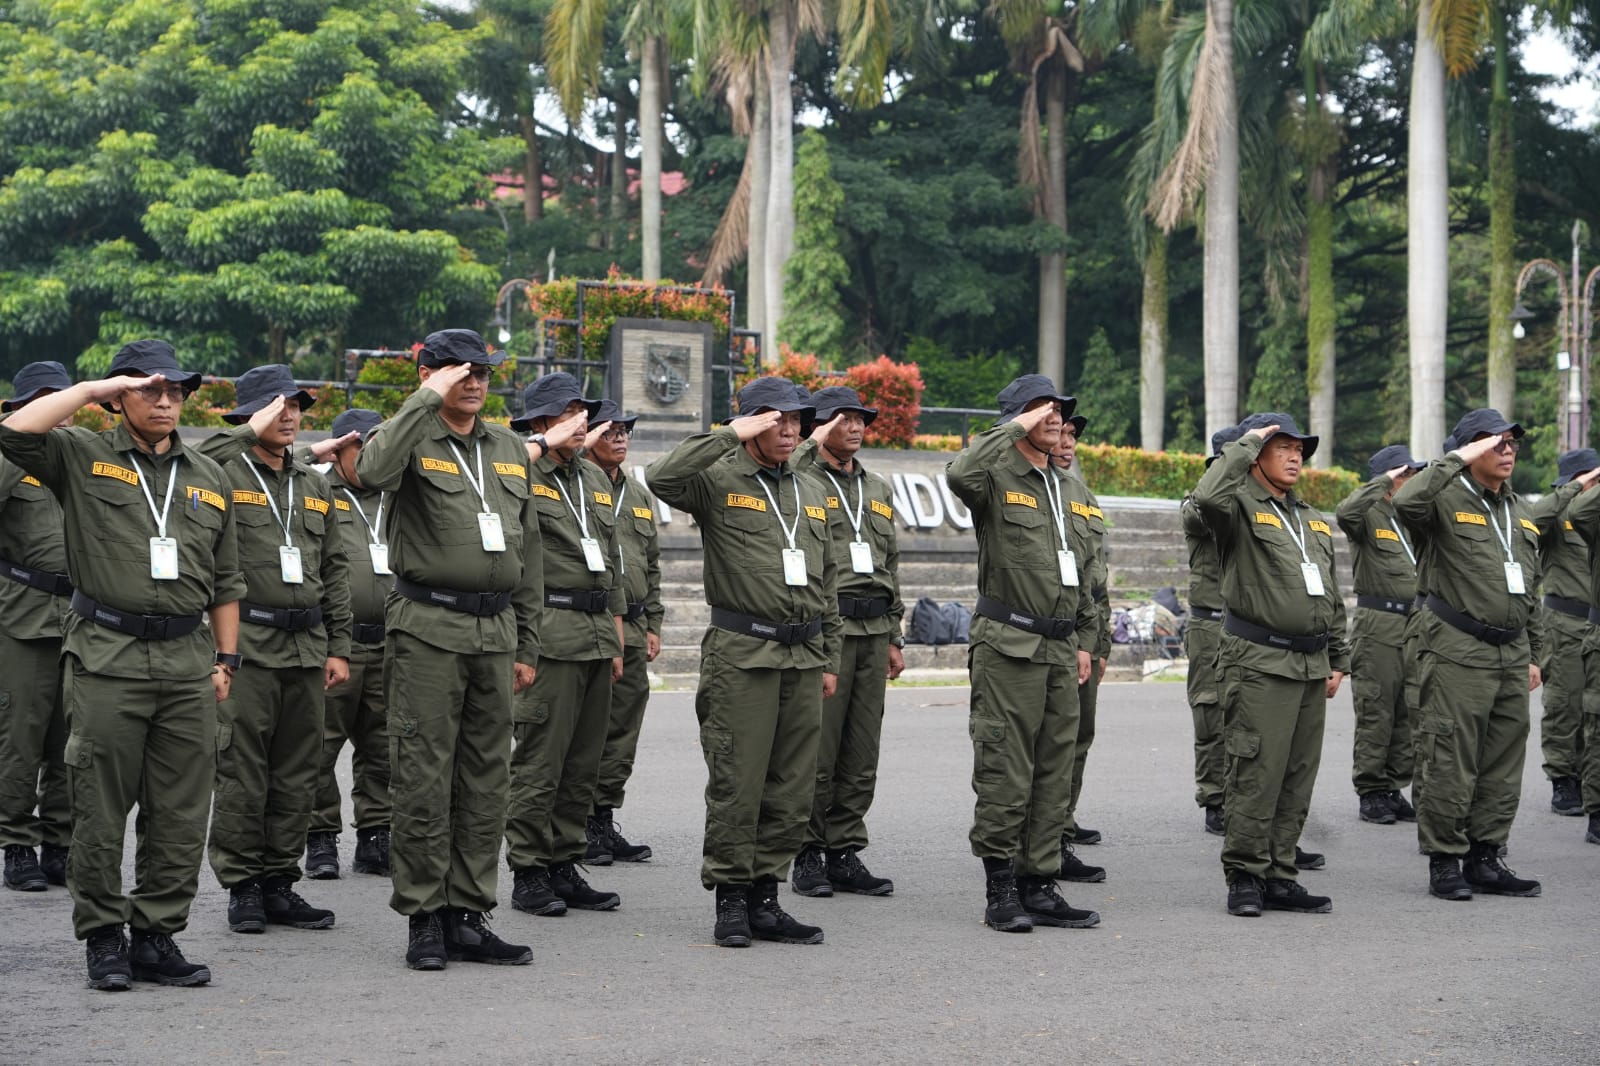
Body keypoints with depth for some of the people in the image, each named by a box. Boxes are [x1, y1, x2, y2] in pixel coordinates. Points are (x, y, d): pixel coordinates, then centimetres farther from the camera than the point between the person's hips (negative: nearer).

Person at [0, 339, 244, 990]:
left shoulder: (209, 479, 16)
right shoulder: (83, 459, 4)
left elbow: (226, 582, 20)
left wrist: (226, 660, 13)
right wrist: (95, 389, -10)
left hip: (187, 663, 4)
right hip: (106, 658, -4)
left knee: (181, 815, 4)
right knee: (101, 812, 0)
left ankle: (157, 939, 13)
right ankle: (104, 940, 11)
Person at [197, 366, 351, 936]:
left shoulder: (314, 485, 17)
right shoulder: (226, 473, -1)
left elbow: (335, 568, 18)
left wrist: (338, 646, 13)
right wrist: (249, 433, -23)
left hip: (307, 648, 6)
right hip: (247, 645, -6)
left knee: (297, 773, 8)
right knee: (242, 772, -3)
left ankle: (279, 883, 16)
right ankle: (243, 887, 5)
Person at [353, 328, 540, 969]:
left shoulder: (511, 450, 15)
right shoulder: (414, 441, -2)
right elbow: (372, 471, -29)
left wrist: (527, 645, 15)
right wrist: (427, 399, -21)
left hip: (495, 630, 6)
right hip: (428, 630, -6)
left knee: (486, 777, 8)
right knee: (423, 778, -3)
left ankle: (469, 916, 15)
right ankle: (424, 918, 5)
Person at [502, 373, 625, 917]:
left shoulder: (596, 479, 19)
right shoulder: (523, 475, -4)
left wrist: (616, 637, 20)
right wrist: (545, 444, -20)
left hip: (597, 633, 7)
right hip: (550, 632, -7)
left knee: (584, 761, 10)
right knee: (540, 759, -5)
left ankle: (565, 866, 17)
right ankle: (529, 874, 2)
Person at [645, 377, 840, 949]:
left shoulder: (809, 494, 18)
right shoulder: (718, 480, -2)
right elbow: (660, 478, -24)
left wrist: (829, 658, 18)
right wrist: (731, 436, -21)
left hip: (803, 657, 6)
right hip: (741, 654, -6)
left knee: (793, 789, 6)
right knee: (737, 784, -4)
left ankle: (764, 898, 15)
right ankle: (731, 901, 6)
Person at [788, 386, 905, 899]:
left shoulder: (878, 489, 20)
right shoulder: (802, 479, -1)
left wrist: (894, 636, 20)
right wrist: (813, 445, -16)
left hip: (873, 631, 6)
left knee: (861, 756, 7)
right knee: (816, 751, -5)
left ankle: (845, 854, 13)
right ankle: (807, 856, 4)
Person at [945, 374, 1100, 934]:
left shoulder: (1062, 487, 19)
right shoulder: (997, 478, -5)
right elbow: (960, 473, -31)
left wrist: (1084, 640, 21)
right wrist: (1015, 429, -19)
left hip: (1060, 651, 8)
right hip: (1008, 647, -7)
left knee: (1055, 777, 8)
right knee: (1005, 774, -6)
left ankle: (1039, 886, 13)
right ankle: (1001, 891, 0)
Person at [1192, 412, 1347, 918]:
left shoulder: (1315, 521, 20)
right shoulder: (1241, 508, -3)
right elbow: (1208, 496, -29)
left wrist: (1338, 660, 20)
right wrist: (1246, 444, -15)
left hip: (1310, 666, 7)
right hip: (1259, 664, -7)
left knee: (1298, 780, 8)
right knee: (1256, 776, -8)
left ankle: (1280, 877, 15)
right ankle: (1245, 877, 1)